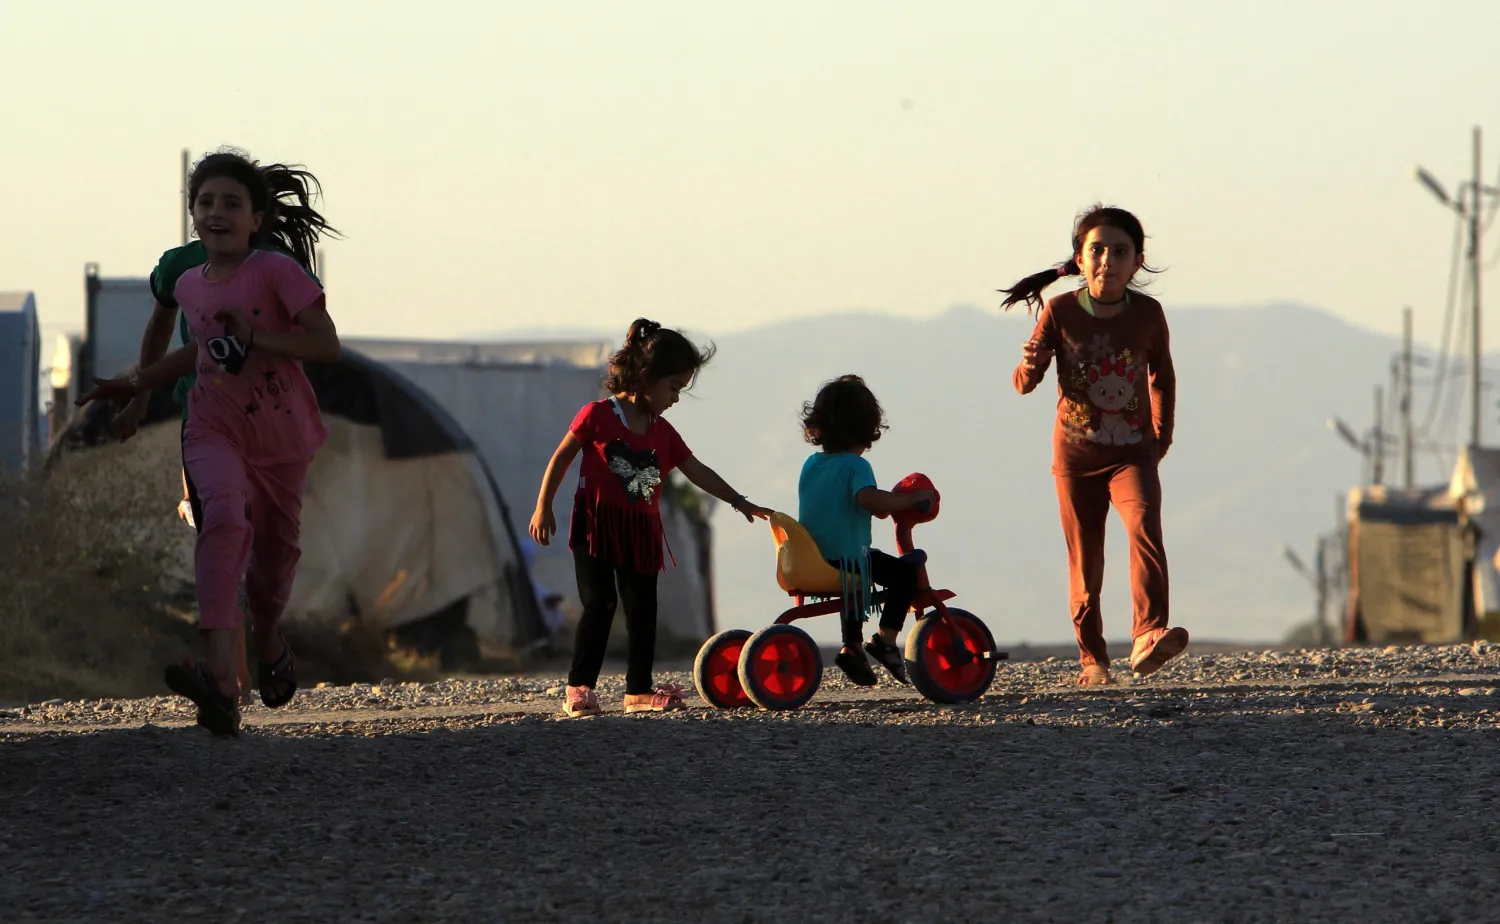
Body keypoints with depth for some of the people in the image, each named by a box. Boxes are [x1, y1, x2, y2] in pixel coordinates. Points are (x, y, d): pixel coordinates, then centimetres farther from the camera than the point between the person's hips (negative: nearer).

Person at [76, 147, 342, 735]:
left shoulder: (276, 273, -13)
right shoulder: (189, 287, 4)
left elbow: (327, 347, -17)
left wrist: (256, 335, -27)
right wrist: (134, 384, 21)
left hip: (281, 436, -1)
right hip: (215, 431, 1)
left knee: (277, 544, 14)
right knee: (224, 516, -28)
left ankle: (269, 638, 51)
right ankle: (221, 679, -44)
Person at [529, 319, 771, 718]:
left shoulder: (663, 433, 9)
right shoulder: (597, 416, -7)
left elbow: (697, 472, 13)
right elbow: (561, 459, -2)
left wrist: (738, 502, 7)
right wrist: (543, 508, -4)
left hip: (641, 531, 6)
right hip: (596, 526, -6)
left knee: (642, 610, 6)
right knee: (599, 604, -10)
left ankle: (639, 691, 13)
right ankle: (578, 689, -5)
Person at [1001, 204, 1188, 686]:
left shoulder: (1148, 314, -4)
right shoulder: (1060, 311, -8)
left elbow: (1162, 376, 14)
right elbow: (1024, 383, -3)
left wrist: (1162, 435, 9)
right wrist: (1030, 367, -26)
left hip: (1132, 452, 0)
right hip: (1076, 454, 0)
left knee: (1145, 528, -25)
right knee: (1084, 561, 5)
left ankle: (1148, 637, -35)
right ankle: (1092, 658, 19)